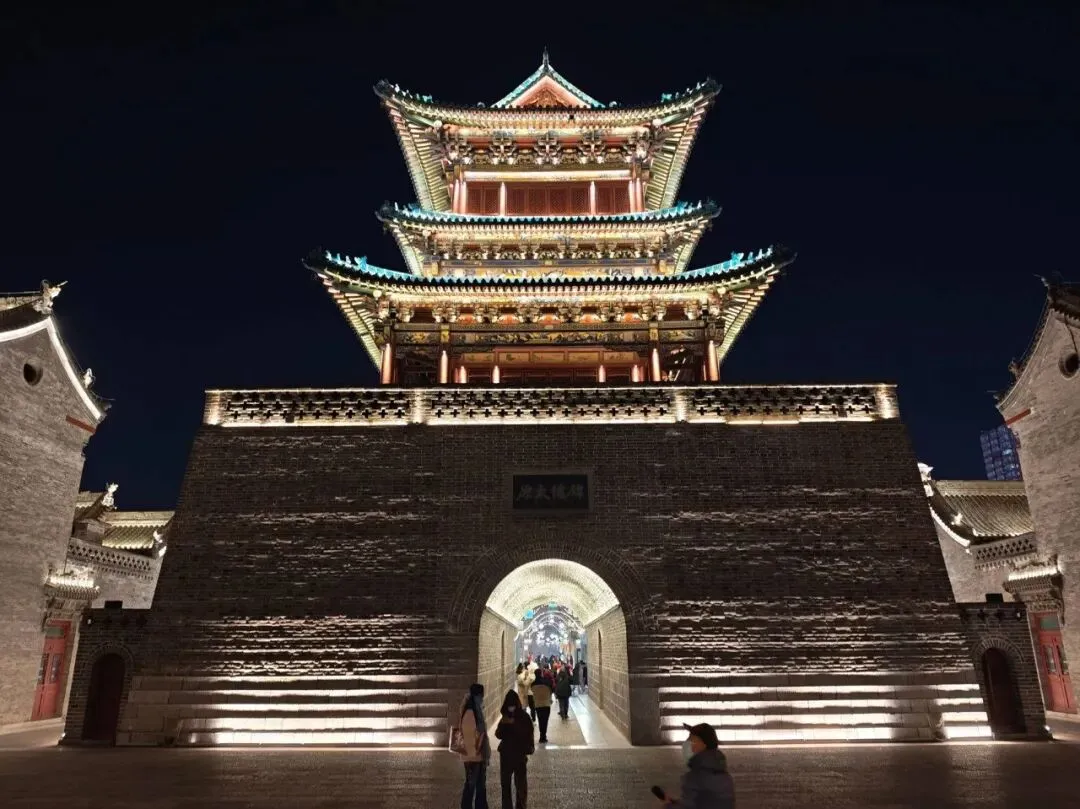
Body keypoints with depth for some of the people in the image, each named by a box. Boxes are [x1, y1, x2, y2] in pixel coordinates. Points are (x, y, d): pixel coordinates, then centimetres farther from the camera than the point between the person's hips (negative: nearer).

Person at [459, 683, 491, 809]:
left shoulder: (477, 711, 9)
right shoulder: (469, 713, -20)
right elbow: (468, 736, -21)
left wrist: (486, 753, 15)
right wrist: (472, 754, -19)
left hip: (480, 755, 9)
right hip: (473, 757, -9)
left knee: (481, 785, 16)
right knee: (470, 785, 2)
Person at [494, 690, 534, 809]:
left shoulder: (523, 717, -7)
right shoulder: (505, 717, 6)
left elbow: (527, 733, -18)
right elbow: (499, 735, 4)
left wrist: (514, 723, -25)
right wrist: (502, 724, -14)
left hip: (519, 754, -4)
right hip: (506, 753, 4)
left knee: (520, 783, -6)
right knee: (505, 782, 8)